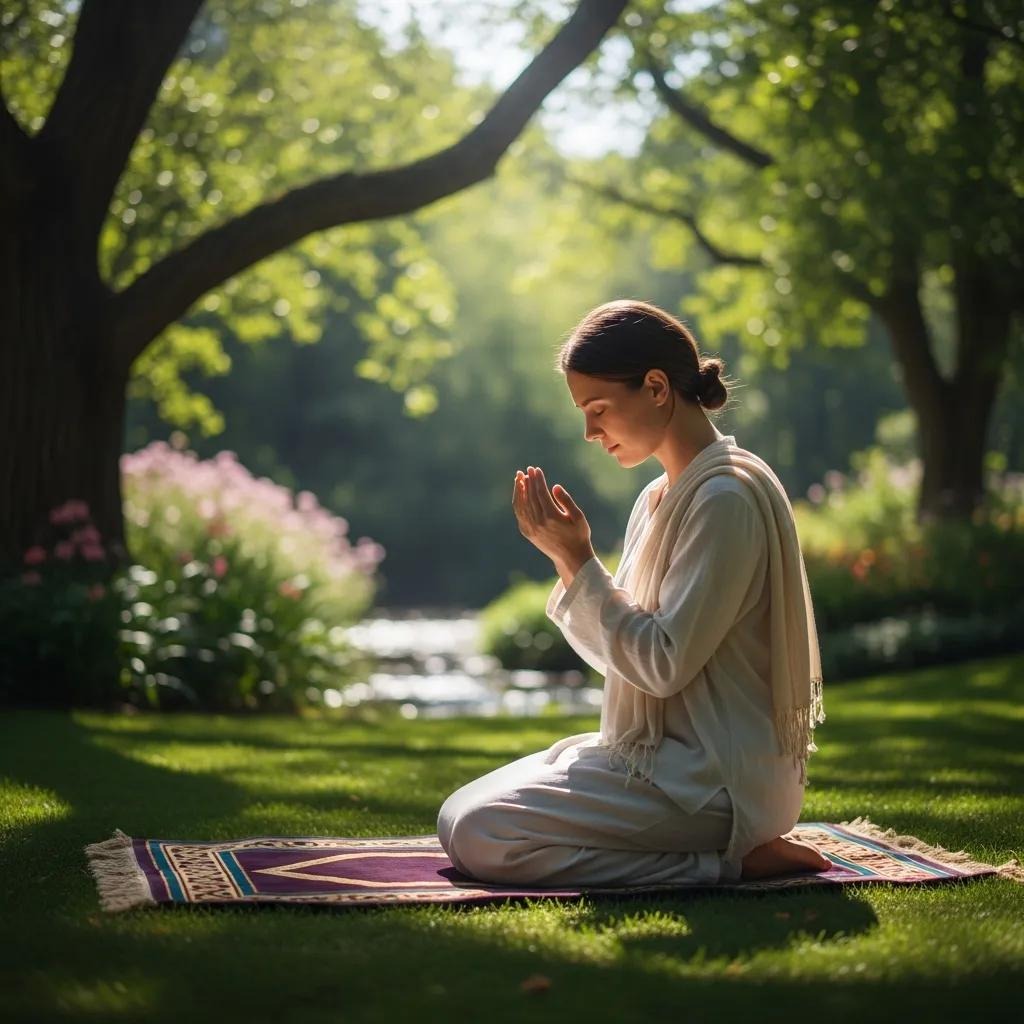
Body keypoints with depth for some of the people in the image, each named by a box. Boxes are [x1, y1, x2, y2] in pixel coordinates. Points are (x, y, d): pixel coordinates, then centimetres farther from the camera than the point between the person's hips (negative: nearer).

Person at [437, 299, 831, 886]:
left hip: (717, 780, -10)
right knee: (460, 815, 8)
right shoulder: (660, 497, 13)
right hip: (667, 755, 10)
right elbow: (625, 648, 12)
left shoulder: (727, 497, -17)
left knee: (480, 837, -19)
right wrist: (568, 555, -1)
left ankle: (727, 860, -11)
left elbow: (663, 664, -20)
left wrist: (577, 560, -15)